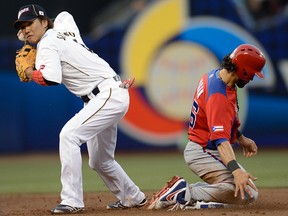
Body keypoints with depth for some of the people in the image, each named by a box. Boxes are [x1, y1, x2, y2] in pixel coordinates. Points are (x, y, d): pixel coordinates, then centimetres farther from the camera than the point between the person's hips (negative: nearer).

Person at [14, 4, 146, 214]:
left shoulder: (47, 43, -13)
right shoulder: (63, 28, 13)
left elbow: (52, 78, -29)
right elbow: (64, 15, 39)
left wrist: (31, 73, -9)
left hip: (109, 95, -10)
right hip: (111, 96, 10)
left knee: (69, 135, -23)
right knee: (99, 161, 21)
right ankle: (133, 197, 38)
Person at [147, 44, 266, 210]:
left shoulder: (214, 76, 4)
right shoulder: (219, 96, -27)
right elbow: (220, 139, -39)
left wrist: (240, 138, 27)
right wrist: (235, 170, -51)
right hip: (203, 153, -11)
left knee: (250, 194, 8)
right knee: (247, 194, -26)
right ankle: (185, 194, -17)